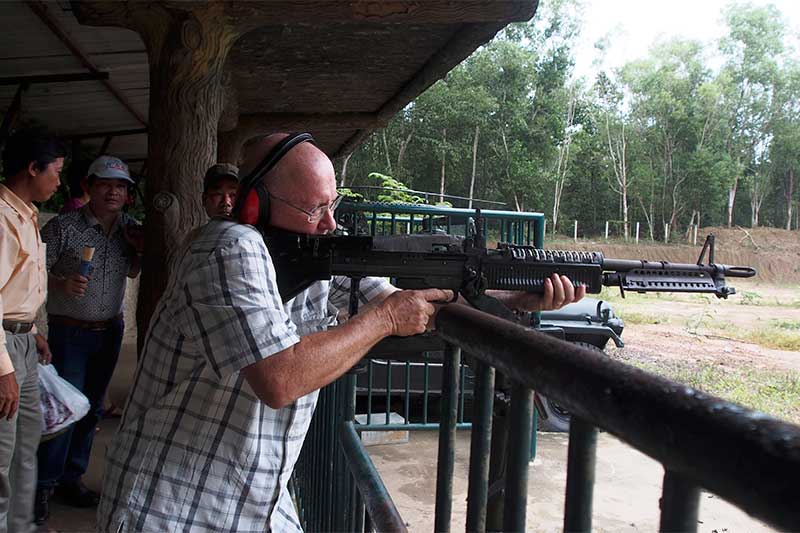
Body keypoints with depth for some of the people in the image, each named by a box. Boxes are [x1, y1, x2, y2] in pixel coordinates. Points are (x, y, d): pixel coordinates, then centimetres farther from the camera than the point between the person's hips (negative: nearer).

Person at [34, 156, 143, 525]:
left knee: (91, 408, 11)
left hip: (110, 329, 5)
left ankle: (71, 478, 24)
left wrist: (141, 251, -2)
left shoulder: (129, 229, 5)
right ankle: (44, 485, 9)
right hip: (69, 331, -5)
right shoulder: (64, 227, -11)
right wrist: (61, 284, -29)